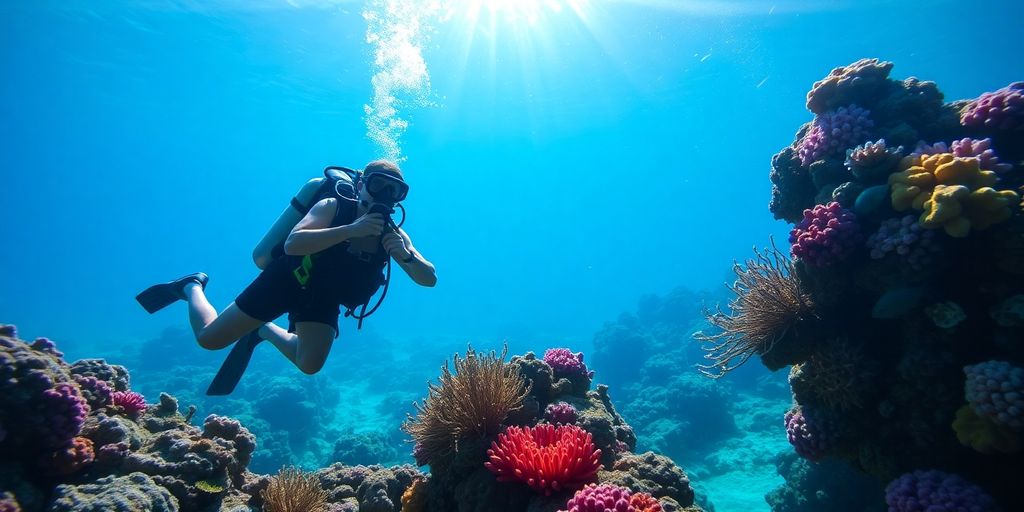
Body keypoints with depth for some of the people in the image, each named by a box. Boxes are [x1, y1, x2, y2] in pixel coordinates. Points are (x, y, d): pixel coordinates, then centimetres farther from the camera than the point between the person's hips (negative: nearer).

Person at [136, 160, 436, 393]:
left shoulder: (392, 234, -9)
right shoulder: (333, 206, -20)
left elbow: (429, 279, -14)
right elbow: (292, 243, -36)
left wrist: (405, 255, -34)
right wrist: (351, 229, -44)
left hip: (322, 301, 4)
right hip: (286, 281, -4)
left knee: (310, 366, -9)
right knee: (209, 338, -2)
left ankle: (264, 332, 20)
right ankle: (193, 287, 31)